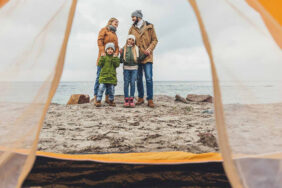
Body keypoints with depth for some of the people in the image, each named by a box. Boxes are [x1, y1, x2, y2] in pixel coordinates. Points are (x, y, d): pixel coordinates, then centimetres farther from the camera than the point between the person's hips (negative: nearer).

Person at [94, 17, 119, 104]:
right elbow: (100, 40, -4)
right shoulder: (104, 30, 10)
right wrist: (102, 51, -17)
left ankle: (107, 97, 7)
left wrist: (116, 53, -3)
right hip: (104, 57, -6)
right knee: (100, 76, -7)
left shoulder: (114, 34, 26)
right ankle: (96, 97, -5)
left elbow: (117, 46, 17)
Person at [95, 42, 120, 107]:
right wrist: (102, 57, -11)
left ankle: (111, 101, 23)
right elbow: (99, 64, -5)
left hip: (112, 77, 1)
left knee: (111, 90, 7)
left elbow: (117, 65, -6)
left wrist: (114, 58, -12)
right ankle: (98, 101, 1)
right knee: (101, 89, -6)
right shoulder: (104, 57, 6)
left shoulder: (115, 58, 9)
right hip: (103, 76, -1)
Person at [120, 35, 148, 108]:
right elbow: (121, 60, 6)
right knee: (126, 83, 0)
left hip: (134, 68, 0)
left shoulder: (136, 48, 8)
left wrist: (145, 55, -5)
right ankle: (126, 100, 5)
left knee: (132, 83, -2)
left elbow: (139, 59, 5)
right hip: (126, 68, 0)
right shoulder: (123, 49, 7)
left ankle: (131, 100, 5)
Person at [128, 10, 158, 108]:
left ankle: (150, 100, -2)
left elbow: (155, 40, 3)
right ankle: (140, 98, 18)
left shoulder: (149, 27, 5)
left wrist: (149, 49, -12)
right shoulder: (132, 29, 13)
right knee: (138, 78, 7)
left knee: (149, 78, -7)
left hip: (147, 56, -3)